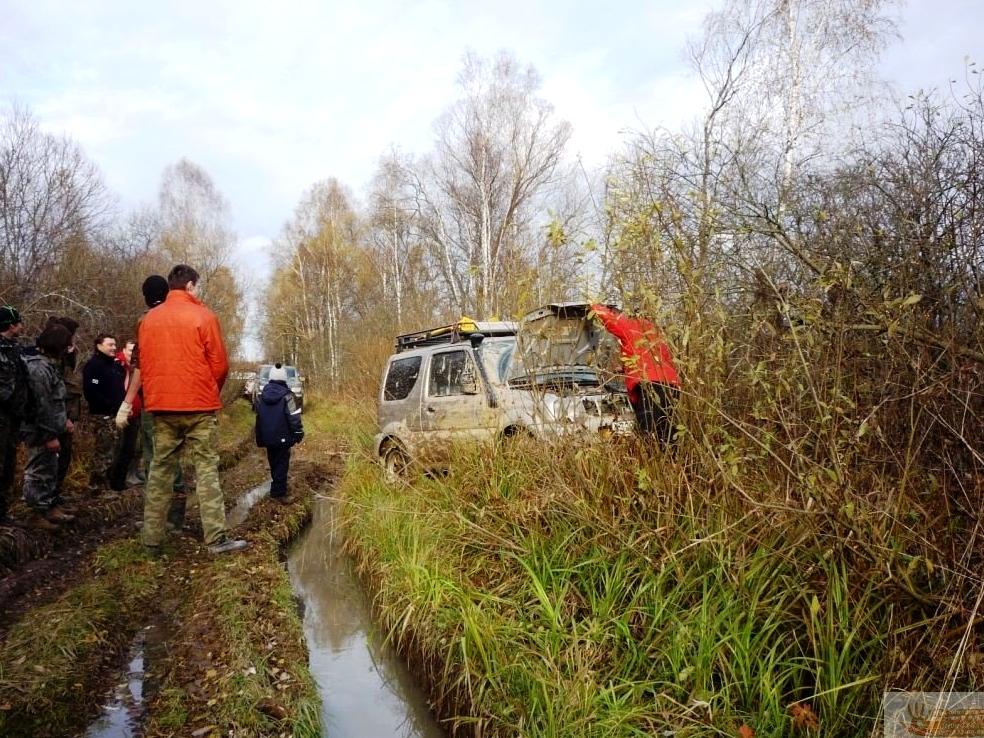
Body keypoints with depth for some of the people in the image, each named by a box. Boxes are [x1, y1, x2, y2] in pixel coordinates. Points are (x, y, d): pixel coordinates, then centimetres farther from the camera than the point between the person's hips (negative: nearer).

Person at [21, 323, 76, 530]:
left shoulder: (50, 365, 12)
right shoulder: (40, 368, -19)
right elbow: (42, 405, -22)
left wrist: (64, 419, 15)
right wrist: (50, 435, -20)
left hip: (48, 431, 10)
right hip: (39, 433, -10)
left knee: (51, 471, 18)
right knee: (38, 472, 1)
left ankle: (51, 508, 29)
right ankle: (37, 514, 10)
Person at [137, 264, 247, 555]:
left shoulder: (148, 319, 8)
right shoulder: (203, 316, -6)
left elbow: (142, 364, 12)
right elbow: (220, 364, -6)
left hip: (161, 405, 4)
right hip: (199, 405, -4)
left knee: (160, 469, 11)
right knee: (207, 469, -1)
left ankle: (152, 539, 13)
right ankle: (216, 538, -3)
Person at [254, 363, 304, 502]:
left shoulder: (261, 396, 5)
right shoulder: (287, 396, -14)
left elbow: (258, 418, 12)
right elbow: (294, 418, -16)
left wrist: (260, 439, 19)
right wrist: (299, 433, -4)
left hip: (268, 438, 5)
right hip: (283, 438, -5)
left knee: (274, 463, 19)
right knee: (282, 464, 1)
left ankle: (276, 487, 30)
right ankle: (279, 493, 0)